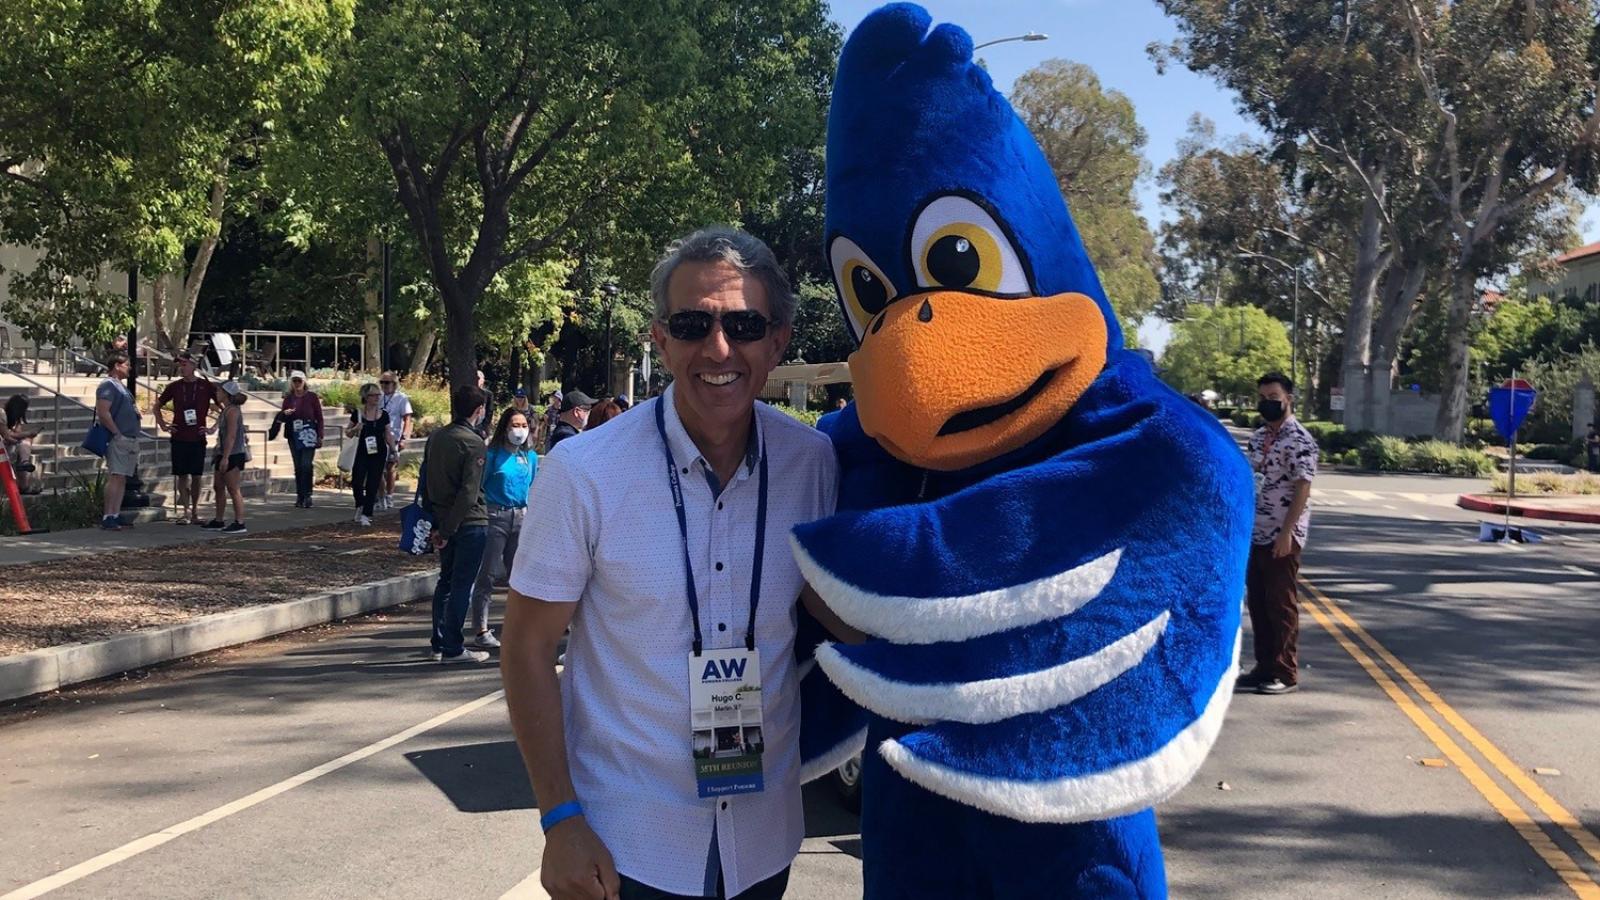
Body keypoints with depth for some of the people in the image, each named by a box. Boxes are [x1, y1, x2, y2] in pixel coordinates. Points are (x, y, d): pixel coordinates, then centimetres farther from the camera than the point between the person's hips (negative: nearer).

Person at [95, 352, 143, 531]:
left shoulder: (121, 385, 21)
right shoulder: (108, 385, -9)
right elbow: (102, 413, -20)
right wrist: (117, 433, -18)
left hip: (129, 440, 10)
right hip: (118, 440, -10)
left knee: (122, 479, 8)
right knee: (116, 477, -13)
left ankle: (116, 516, 11)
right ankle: (108, 518, -14)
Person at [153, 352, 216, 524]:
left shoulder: (206, 386, -1)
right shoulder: (174, 387, 5)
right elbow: (157, 405, 18)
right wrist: (162, 424, 7)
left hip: (198, 438, -1)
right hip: (179, 437, 1)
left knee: (196, 476, 3)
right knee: (182, 475, -1)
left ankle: (195, 511, 13)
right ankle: (185, 511, 3)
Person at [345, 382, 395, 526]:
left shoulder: (383, 415, 5)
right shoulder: (357, 413, -1)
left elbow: (388, 435, 11)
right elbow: (347, 433, 7)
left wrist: (393, 451, 3)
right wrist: (355, 429, -13)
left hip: (379, 454, 2)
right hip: (362, 453, -2)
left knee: (373, 485, 0)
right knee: (357, 482, -11)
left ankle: (366, 514, 8)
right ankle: (360, 506, 17)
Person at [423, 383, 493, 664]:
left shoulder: (435, 438, 8)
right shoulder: (473, 443, -14)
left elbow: (425, 481, 12)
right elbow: (469, 491, -19)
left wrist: (436, 524, 13)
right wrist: (448, 529, -14)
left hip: (443, 522, 7)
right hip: (470, 523, -7)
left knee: (446, 581, 16)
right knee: (462, 585, -2)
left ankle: (440, 644, 20)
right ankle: (453, 648, 1)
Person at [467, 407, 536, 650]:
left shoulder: (531, 457, 10)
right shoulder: (493, 454, -5)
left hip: (521, 518, 5)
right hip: (495, 517, -5)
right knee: (487, 575, -3)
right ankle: (481, 630, 2)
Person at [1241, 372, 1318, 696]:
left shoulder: (1299, 440, -12)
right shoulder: (1258, 437, 13)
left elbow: (1302, 489, -16)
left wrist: (1286, 533, -20)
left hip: (1283, 537, -8)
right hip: (1255, 534, 8)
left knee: (1282, 605, -2)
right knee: (1257, 602, 11)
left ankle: (1286, 674, 6)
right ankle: (1265, 667, 21)